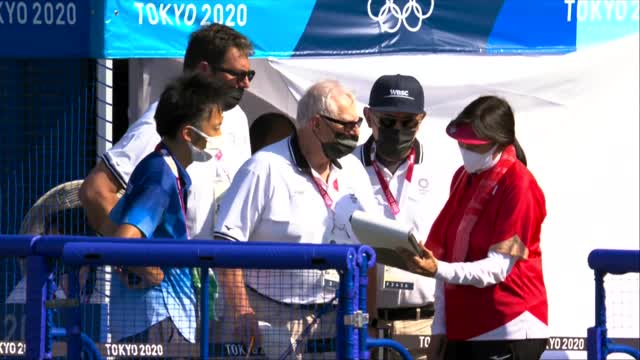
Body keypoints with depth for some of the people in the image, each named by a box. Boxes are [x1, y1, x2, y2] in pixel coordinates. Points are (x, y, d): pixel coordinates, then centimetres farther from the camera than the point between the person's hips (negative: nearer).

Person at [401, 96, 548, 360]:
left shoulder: (519, 186, -12)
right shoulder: (463, 177, 13)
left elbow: (498, 267, -17)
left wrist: (438, 270, -30)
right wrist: (440, 326, 12)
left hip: (509, 332, -8)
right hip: (460, 330, 8)